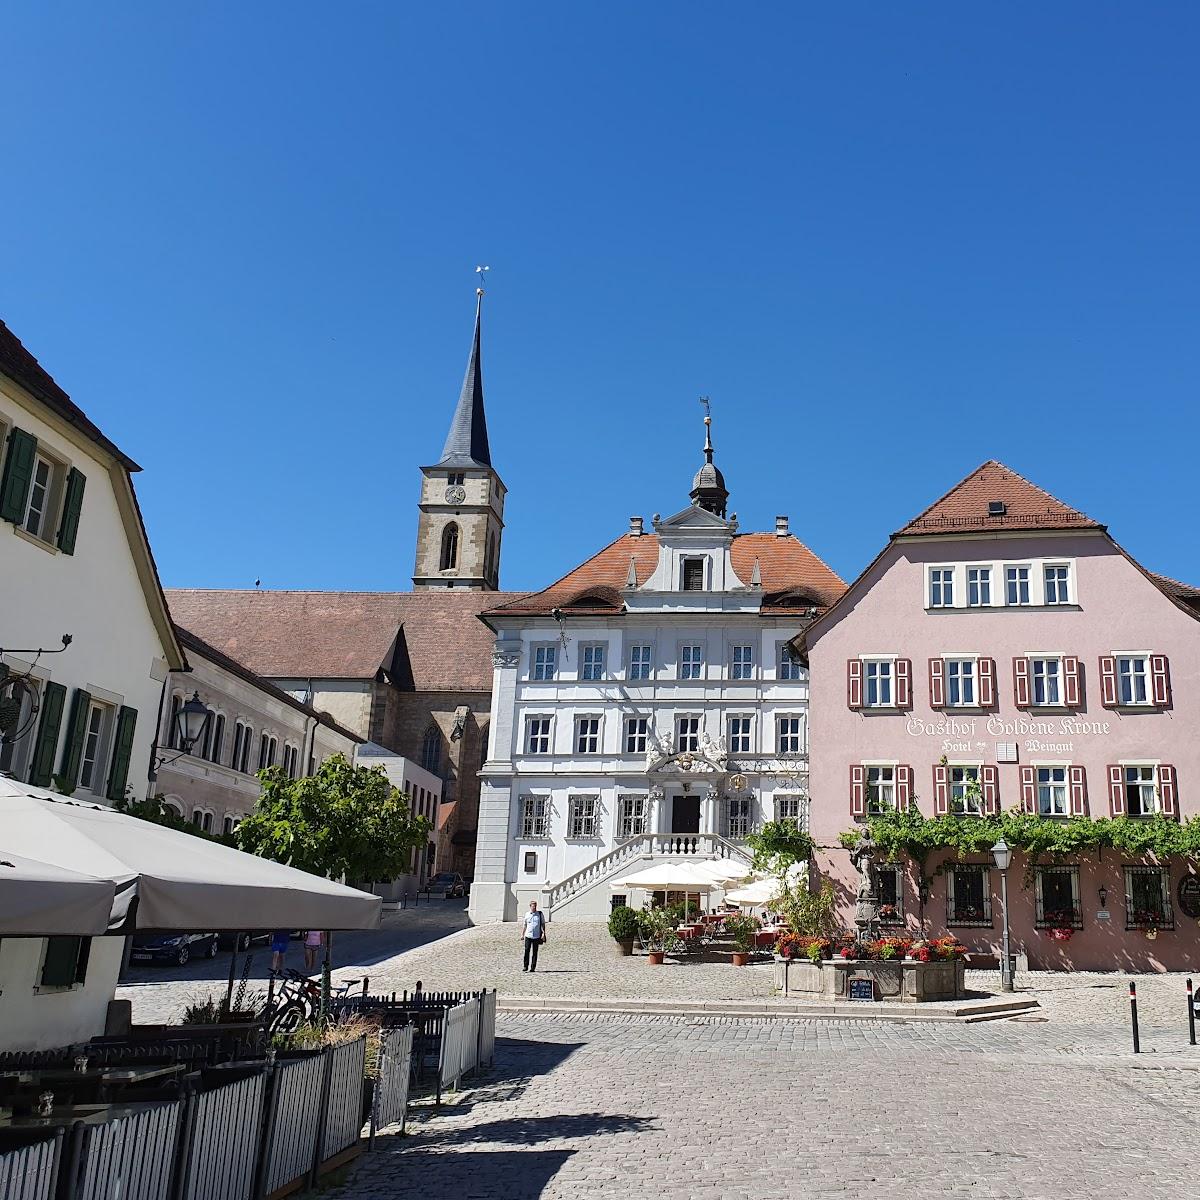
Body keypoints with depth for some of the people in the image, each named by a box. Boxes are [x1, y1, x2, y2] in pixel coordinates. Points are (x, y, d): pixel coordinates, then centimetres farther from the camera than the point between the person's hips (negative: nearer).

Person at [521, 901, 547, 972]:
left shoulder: (540, 914, 4)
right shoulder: (527, 914, 9)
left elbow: (543, 924, 4)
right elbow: (524, 925, 16)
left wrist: (543, 933, -7)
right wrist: (522, 934, 13)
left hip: (536, 936, -1)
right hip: (528, 936, 1)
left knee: (534, 952, 2)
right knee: (527, 951, -5)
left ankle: (533, 967, 7)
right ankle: (525, 966, 3)